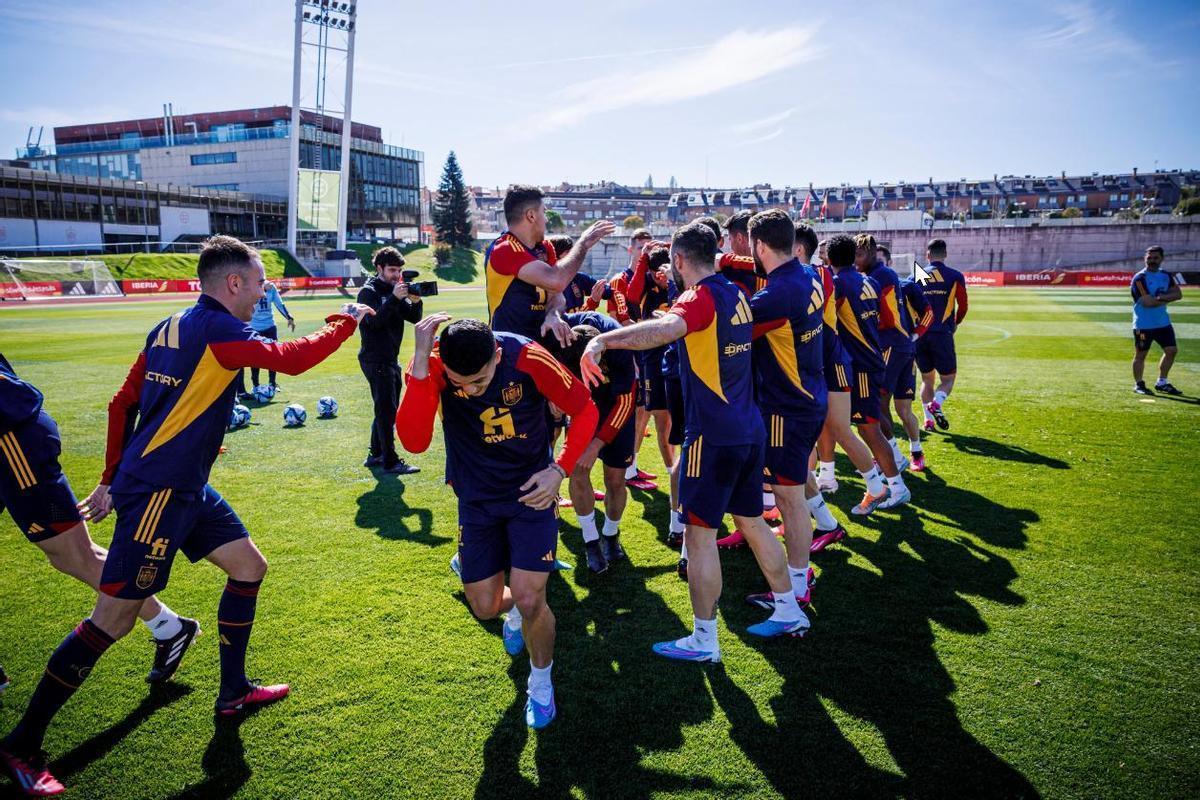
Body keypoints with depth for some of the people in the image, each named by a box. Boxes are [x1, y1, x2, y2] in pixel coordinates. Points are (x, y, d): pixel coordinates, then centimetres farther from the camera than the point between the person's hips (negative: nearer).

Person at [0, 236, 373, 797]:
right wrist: (346, 323, -4)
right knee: (114, 617, -3)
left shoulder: (170, 328, 11)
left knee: (249, 566, 15)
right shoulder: (215, 329, -16)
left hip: (186, 488, 10)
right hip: (159, 492, -10)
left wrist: (112, 478, 20)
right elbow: (292, 359, -20)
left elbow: (122, 404, 15)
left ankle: (233, 692, 28)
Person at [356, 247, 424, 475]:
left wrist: (415, 302, -14)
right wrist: (394, 298, -29)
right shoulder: (368, 291, -8)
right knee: (386, 409, -9)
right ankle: (390, 461, -7)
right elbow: (374, 320, -23)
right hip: (374, 359, -8)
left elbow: (414, 318, 5)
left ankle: (375, 455, 24)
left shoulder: (396, 290, 12)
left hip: (390, 358, 8)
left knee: (388, 409, 13)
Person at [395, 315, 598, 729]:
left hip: (532, 490, -2)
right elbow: (413, 441, -34)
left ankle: (541, 681, 20)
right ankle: (515, 612, 48)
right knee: (485, 607, 9)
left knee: (529, 599, -11)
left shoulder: (528, 358, -24)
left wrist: (559, 469, -20)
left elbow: (584, 410, -9)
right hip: (477, 498, 2)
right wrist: (420, 362, -42)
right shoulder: (432, 366, -21)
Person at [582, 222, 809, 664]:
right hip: (749, 429, 9)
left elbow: (665, 328, -39)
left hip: (714, 435, -9)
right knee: (753, 522, 21)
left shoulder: (701, 298, -16)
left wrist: (602, 340, -50)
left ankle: (704, 640, 11)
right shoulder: (737, 295, 9)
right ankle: (789, 612, 32)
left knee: (700, 533, 2)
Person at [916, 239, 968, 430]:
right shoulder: (955, 276, 0)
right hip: (942, 334, -3)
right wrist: (955, 323, 26)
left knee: (926, 378, 16)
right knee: (948, 378, 9)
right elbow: (963, 307, 6)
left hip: (920, 334, 3)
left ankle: (928, 418, 8)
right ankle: (936, 403, -19)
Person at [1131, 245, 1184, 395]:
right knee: (1141, 355, 1)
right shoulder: (1140, 278, -14)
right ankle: (1138, 384, 14)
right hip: (1143, 324, -7)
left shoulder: (1166, 276, 9)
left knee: (1172, 350, 8)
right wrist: (1168, 298, -9)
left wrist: (1161, 297, -18)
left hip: (1163, 322, 7)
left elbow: (1178, 294, -1)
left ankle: (1162, 383, 21)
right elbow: (1147, 302, -23)